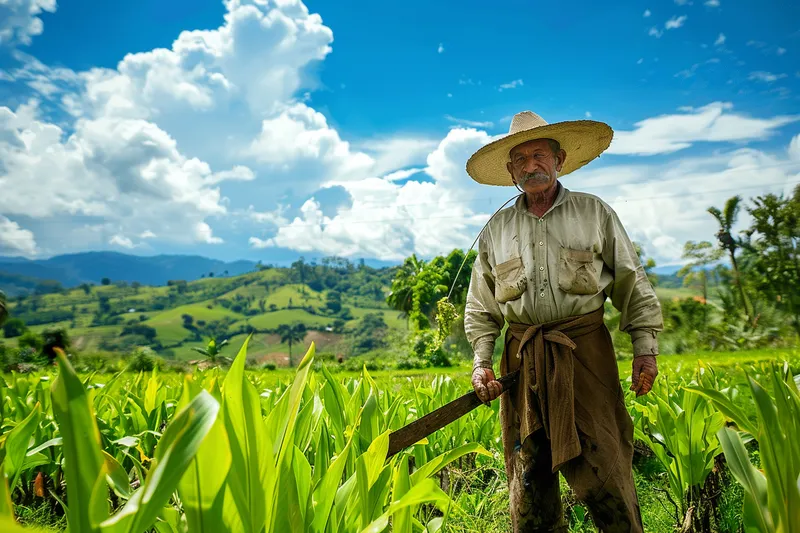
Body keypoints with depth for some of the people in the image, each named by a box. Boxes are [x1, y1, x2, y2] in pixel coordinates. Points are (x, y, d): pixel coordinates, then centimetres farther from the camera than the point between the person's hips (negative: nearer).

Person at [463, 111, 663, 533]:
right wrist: (481, 361, 3)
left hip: (585, 353, -2)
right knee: (528, 474, 8)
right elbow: (481, 306, 13)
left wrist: (645, 348, 0)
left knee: (602, 467, -3)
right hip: (522, 359, 2)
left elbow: (632, 284, 8)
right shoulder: (496, 228, 11)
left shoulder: (594, 212, 7)